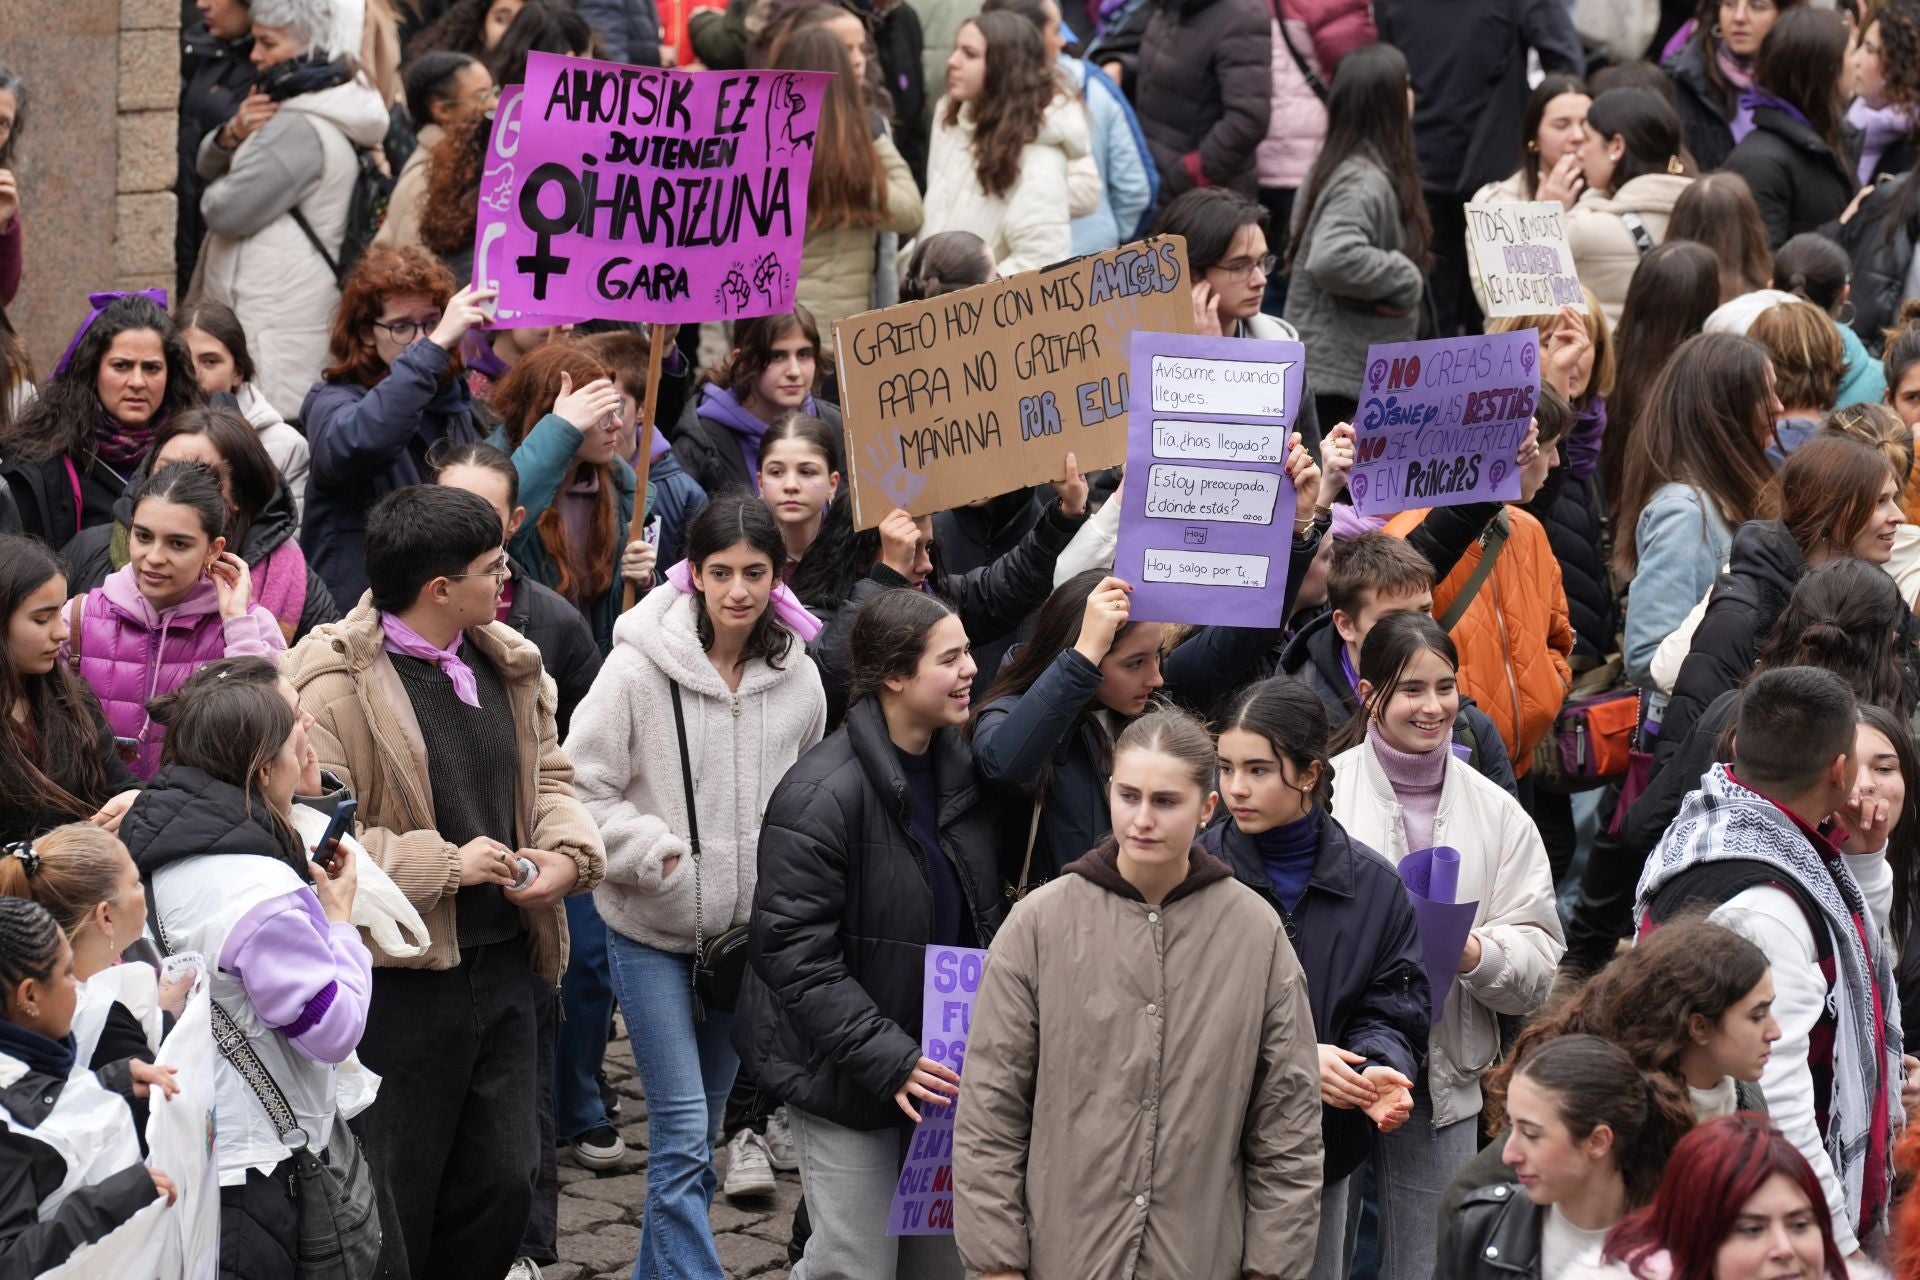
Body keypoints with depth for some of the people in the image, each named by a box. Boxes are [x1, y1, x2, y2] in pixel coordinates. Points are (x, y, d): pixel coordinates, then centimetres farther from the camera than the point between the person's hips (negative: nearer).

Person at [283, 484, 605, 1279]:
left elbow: (547, 773, 20)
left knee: (505, 1182, 13)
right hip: (401, 979, -7)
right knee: (396, 1207, 3)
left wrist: (567, 853, -1)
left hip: (505, 966, 7)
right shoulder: (336, 688, -18)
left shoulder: (507, 666, 7)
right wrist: (444, 864, -23)